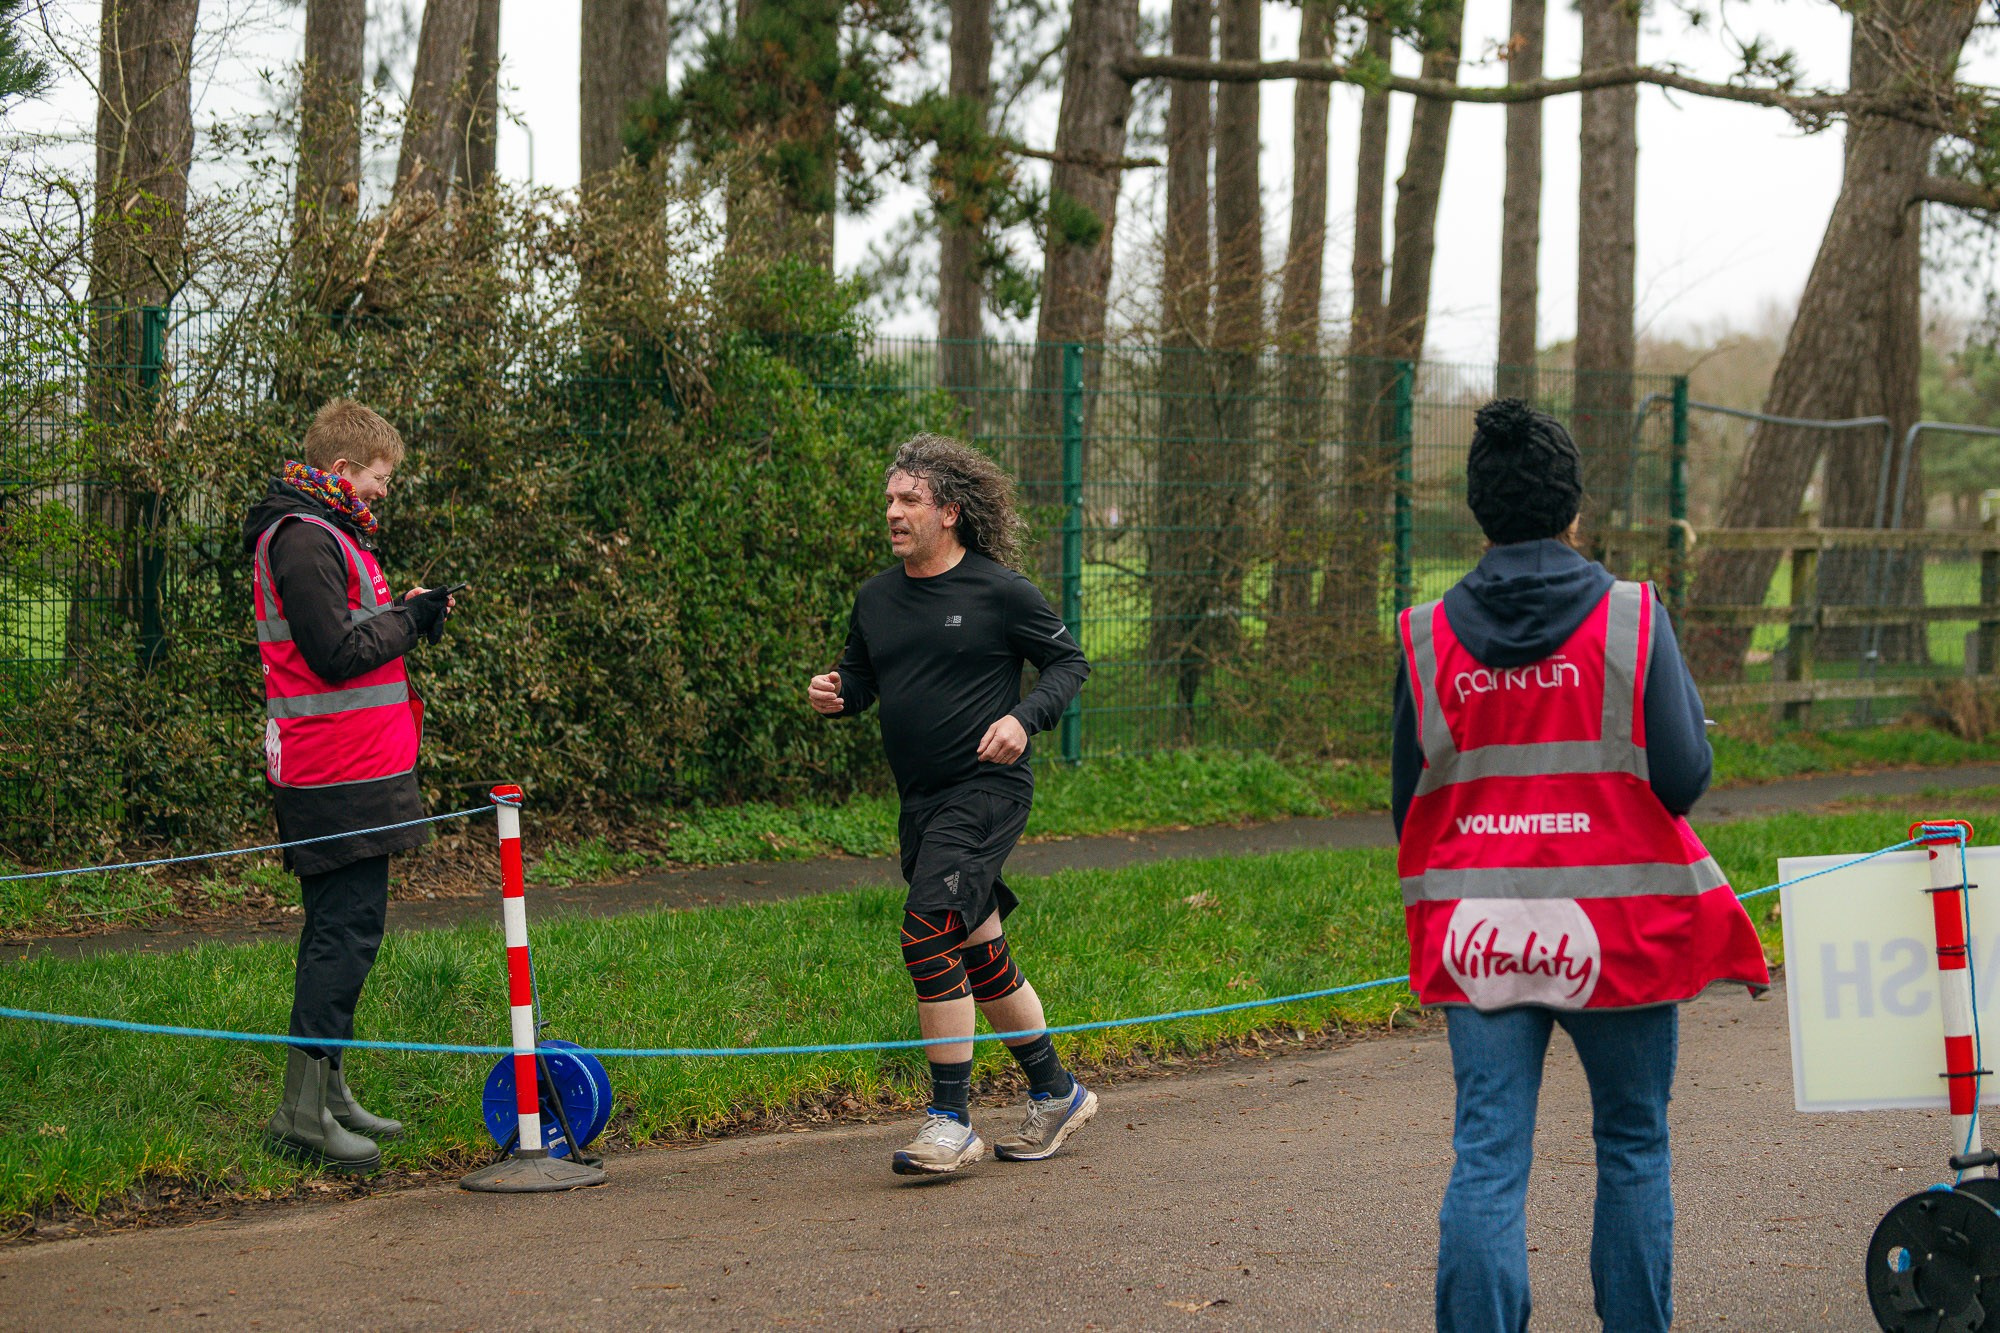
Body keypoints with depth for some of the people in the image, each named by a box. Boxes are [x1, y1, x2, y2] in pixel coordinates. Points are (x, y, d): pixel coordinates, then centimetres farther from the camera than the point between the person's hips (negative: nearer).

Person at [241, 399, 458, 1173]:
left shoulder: (324, 533, 20)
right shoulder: (303, 539, -14)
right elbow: (336, 653, -20)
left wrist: (401, 612, 9)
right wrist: (408, 619, -8)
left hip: (350, 770, 11)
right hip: (341, 772, -11)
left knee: (342, 927, 13)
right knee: (347, 927, -11)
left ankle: (328, 1091, 19)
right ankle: (303, 1109, -9)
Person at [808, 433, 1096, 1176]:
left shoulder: (999, 591, -7)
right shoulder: (876, 599, 9)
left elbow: (1068, 662, 1)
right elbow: (860, 677, 20)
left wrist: (1024, 719, -16)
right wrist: (834, 696, -3)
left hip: (986, 789, -7)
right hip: (921, 801, 7)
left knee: (929, 933, -20)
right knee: (980, 956, 14)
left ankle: (950, 1123, -14)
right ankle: (1056, 1094, 31)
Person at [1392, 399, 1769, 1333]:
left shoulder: (1428, 635, 0)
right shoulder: (1630, 618, -8)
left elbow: (1406, 798, 5)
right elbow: (1683, 775, -10)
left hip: (1477, 931, 2)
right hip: (1615, 925, -2)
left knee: (1487, 1157, 2)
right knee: (1633, 1144, 15)